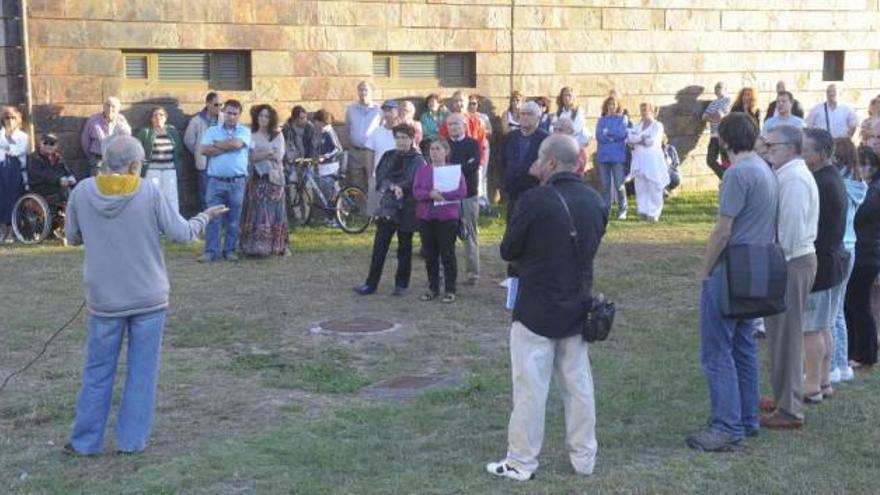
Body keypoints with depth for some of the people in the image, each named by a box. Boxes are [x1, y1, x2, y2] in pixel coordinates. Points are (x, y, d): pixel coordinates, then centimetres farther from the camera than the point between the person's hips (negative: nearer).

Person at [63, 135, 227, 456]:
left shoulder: (83, 192, -6)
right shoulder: (149, 192, -12)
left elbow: (73, 237, 6)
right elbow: (182, 234, -7)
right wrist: (205, 216, 11)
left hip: (103, 299, 2)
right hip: (149, 297, -1)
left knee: (98, 371, 13)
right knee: (142, 371, 9)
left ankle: (85, 441, 19)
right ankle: (132, 440, 13)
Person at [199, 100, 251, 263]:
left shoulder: (244, 131, 6)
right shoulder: (212, 131, 9)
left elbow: (236, 143, -15)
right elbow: (203, 150, -6)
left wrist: (216, 145, -2)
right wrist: (228, 148, -8)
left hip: (237, 182, 0)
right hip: (215, 181, 0)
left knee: (233, 219, 6)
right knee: (213, 218, -1)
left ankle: (230, 250, 16)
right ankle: (211, 251, 4)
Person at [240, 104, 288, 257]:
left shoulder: (277, 136, 11)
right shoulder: (251, 136, 10)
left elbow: (279, 156, -2)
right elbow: (251, 157, -4)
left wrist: (259, 154, -6)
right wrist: (269, 153, -11)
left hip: (274, 178, 0)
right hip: (256, 179, 0)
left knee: (274, 212, -2)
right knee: (256, 212, -5)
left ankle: (279, 246, 2)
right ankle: (255, 246, -3)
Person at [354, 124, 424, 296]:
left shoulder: (417, 160, -5)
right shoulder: (388, 156, 9)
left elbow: (412, 183, -16)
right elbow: (380, 177, -2)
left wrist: (392, 187, -19)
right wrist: (393, 187, -20)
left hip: (406, 210, -4)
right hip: (387, 207, 4)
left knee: (404, 248, 8)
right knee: (379, 247, 2)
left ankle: (401, 284, 18)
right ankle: (371, 283, 7)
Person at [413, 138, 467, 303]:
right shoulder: (422, 170, 8)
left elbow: (462, 191, -10)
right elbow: (416, 191, -1)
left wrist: (442, 194, -19)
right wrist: (430, 194, -20)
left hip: (447, 217, -3)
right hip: (425, 217, 3)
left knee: (447, 254, -1)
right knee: (430, 254, 8)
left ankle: (450, 290, 7)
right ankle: (433, 288, 19)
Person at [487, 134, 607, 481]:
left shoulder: (535, 200, -19)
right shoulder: (595, 200, 1)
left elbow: (508, 251, -9)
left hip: (536, 309, -6)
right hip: (577, 308, 6)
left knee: (530, 387, 3)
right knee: (578, 385, 14)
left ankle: (521, 462, 12)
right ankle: (584, 458, 23)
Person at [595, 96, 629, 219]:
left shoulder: (623, 118, 9)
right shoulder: (601, 120, 14)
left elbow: (623, 133, -7)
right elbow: (599, 136, 0)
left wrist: (608, 132, -1)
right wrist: (614, 136, -8)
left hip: (618, 156, -2)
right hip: (603, 155, 3)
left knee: (619, 185, -7)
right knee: (605, 185, 3)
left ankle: (622, 211, 0)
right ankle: (605, 210, 8)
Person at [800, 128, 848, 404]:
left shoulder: (820, 183, -20)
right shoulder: (833, 178, 13)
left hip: (818, 264, -10)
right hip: (834, 261, 10)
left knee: (810, 329, -3)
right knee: (823, 327, 16)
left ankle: (812, 386, 2)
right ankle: (823, 381, 23)